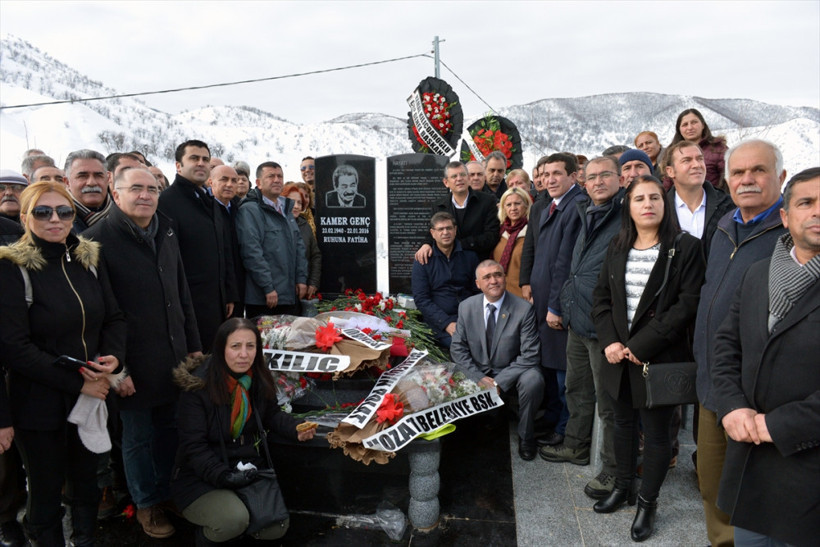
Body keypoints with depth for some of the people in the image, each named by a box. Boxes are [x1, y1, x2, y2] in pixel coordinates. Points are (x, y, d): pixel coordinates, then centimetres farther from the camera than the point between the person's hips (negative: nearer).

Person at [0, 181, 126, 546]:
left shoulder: (88, 259, 3)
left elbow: (114, 317, 7)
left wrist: (113, 357, -12)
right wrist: (76, 383, -17)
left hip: (91, 398, 4)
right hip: (40, 404, -4)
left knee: (86, 484, 18)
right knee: (46, 492, 12)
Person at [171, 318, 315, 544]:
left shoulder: (259, 379, -4)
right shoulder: (197, 387, -20)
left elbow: (272, 414, 11)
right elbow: (194, 446, -19)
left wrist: (296, 430, -9)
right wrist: (223, 476, -30)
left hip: (249, 467, 5)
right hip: (202, 477, -5)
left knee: (276, 528, -7)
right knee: (234, 520, -30)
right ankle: (205, 535, 6)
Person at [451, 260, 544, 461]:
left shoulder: (524, 309, -13)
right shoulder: (466, 307, -3)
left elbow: (529, 355, -15)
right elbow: (458, 348, 0)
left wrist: (499, 382, -22)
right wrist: (479, 378, -14)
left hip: (511, 373, -2)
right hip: (477, 372, 2)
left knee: (533, 381, -33)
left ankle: (525, 437, -6)